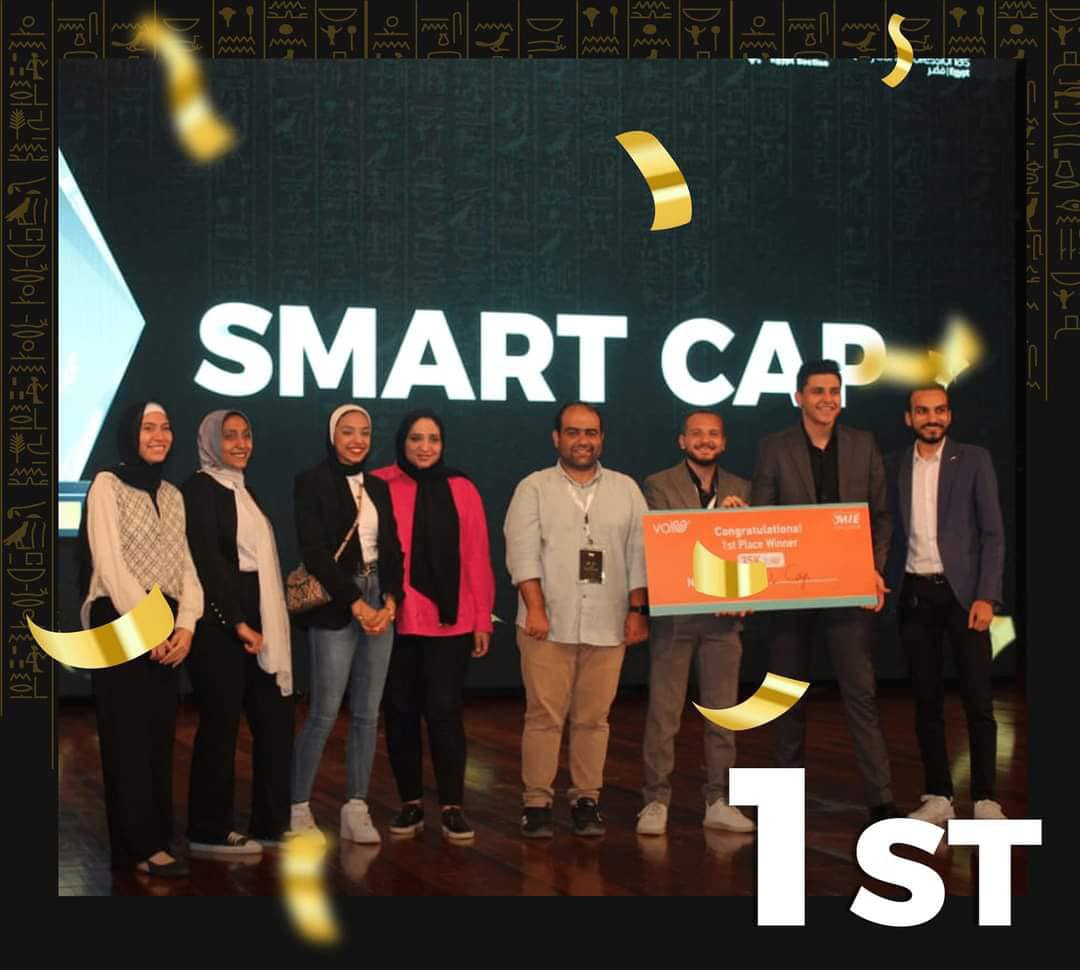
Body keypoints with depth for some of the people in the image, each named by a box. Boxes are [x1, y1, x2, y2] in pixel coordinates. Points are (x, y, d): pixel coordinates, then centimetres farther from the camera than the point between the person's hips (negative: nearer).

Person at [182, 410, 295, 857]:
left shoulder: (242, 489, 18)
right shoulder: (201, 488, -8)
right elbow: (206, 561, -16)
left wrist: (263, 623, 11)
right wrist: (237, 621, -18)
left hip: (254, 620, 9)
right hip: (220, 623, -8)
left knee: (275, 718, 8)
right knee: (221, 724, -3)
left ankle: (272, 824, 17)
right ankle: (209, 833, 6)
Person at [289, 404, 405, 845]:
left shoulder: (378, 487, 14)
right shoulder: (313, 482, -3)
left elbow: (393, 550, 12)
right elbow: (314, 551, -10)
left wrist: (390, 600, -5)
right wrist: (356, 604, -13)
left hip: (380, 605, 5)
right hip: (335, 608, -5)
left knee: (367, 714, 4)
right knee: (324, 714, -6)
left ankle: (357, 809, 9)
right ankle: (297, 807, 5)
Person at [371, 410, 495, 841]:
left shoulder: (461, 490, 5)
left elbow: (477, 557, 5)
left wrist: (482, 619, 4)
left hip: (449, 620, 0)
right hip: (394, 619, 0)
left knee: (443, 709, -4)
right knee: (400, 711, 7)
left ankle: (452, 806, 6)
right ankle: (411, 803, 19)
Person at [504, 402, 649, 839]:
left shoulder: (626, 490, 12)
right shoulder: (534, 488, 4)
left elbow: (640, 553, 9)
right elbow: (522, 552, -4)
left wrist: (637, 611, 2)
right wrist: (535, 609, -12)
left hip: (606, 626, 2)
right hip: (548, 625, -2)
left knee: (593, 717, 4)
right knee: (544, 716, -3)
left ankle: (586, 799, 12)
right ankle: (537, 802, 4)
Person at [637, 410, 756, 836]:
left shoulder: (740, 489, 12)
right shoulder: (659, 485, 0)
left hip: (723, 617, 4)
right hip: (673, 614, -4)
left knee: (722, 712, 7)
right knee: (663, 712, -1)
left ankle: (717, 801, 16)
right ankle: (656, 800, 6)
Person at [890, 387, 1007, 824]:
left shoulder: (974, 460, 0)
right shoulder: (898, 467, 8)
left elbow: (993, 533, -4)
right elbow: (897, 532, 10)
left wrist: (986, 596, -11)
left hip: (961, 592, -3)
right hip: (915, 595, 3)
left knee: (978, 701, -3)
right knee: (927, 701, 6)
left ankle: (984, 799, 4)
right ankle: (938, 797, 13)